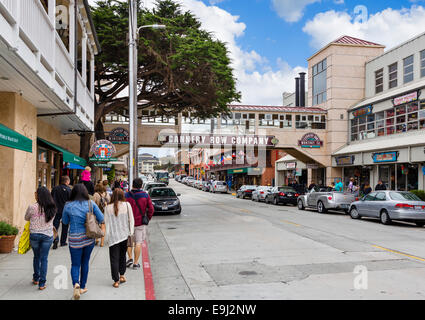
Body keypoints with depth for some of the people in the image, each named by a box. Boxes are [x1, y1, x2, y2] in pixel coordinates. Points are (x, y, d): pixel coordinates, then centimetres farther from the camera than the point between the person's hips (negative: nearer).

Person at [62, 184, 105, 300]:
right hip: (89, 238, 2)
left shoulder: (68, 206, -7)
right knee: (85, 262, 18)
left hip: (75, 239, -2)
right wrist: (102, 229, 10)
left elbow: (65, 221, 7)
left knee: (75, 264, 7)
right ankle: (82, 287, 26)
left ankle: (76, 283, -18)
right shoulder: (91, 203, -5)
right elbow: (101, 218, -3)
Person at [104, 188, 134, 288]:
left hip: (113, 236, -1)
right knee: (122, 256, 19)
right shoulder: (127, 205, -3)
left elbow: (107, 223, -2)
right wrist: (131, 233, 5)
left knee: (114, 258, 4)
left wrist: (107, 237, 4)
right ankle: (122, 275, 24)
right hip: (125, 235, 1)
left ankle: (116, 280, 3)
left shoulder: (108, 208, -4)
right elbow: (131, 220, -2)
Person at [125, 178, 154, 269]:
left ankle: (130, 258, 9)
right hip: (140, 223, 0)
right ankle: (136, 263, 8)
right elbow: (151, 209, -4)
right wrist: (148, 218, 9)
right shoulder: (145, 196, -5)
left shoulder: (126, 196, -7)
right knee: (138, 242, 5)